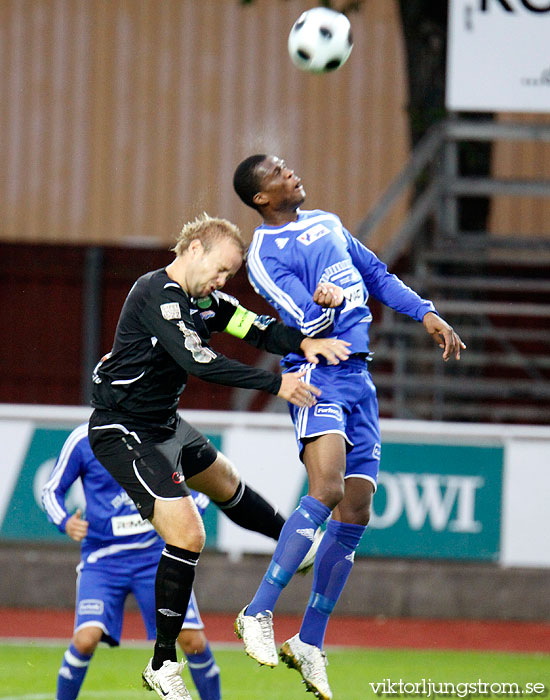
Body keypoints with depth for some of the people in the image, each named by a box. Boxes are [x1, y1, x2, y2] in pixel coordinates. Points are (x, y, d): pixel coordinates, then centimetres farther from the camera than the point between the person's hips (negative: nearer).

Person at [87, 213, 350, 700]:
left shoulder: (203, 299, 4)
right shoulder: (157, 294, -24)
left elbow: (257, 328, 4)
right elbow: (199, 362, -32)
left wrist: (304, 343, -17)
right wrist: (276, 384, -30)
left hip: (163, 423, 10)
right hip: (124, 433, -10)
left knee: (224, 481, 34)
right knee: (187, 534, -19)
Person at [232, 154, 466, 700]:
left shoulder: (326, 223, 19)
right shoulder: (265, 254, -6)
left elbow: (376, 275, 29)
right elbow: (306, 324, -15)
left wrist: (426, 315, 19)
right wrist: (330, 304, -36)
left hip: (358, 377, 8)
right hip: (316, 374, -8)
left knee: (354, 513, 3)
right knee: (327, 491, -27)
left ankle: (310, 643, 8)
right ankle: (258, 614, -24)